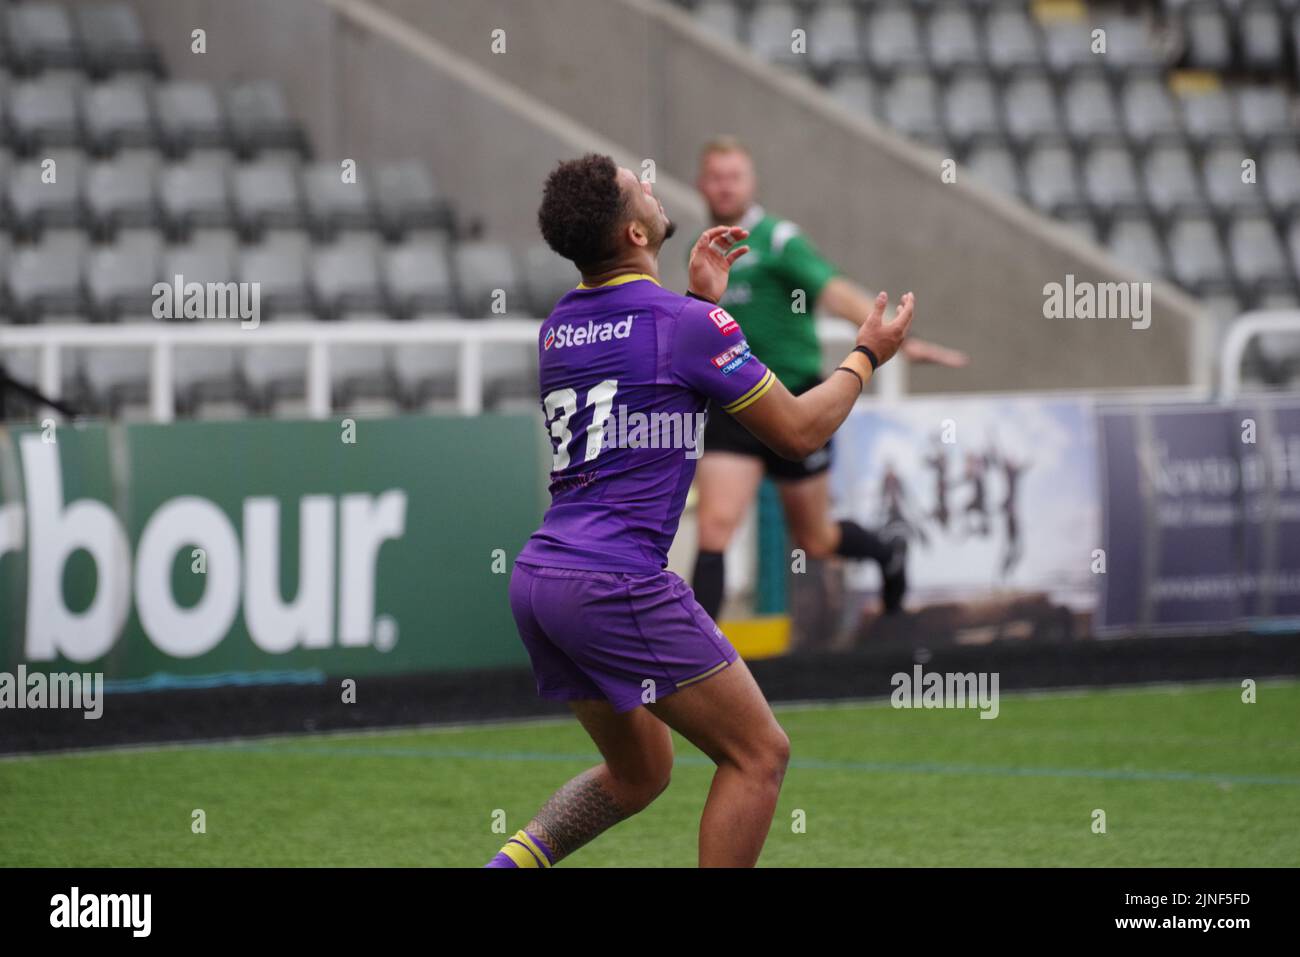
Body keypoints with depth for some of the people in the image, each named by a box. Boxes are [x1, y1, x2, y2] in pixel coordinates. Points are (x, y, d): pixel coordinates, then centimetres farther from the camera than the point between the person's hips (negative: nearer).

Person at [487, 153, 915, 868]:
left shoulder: (559, 326, 13)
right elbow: (798, 431, -1)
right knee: (759, 754, 1)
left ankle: (516, 861, 3)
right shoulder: (688, 325, -9)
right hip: (615, 584, -8)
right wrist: (866, 355, 15)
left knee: (641, 770, 22)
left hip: (538, 579, 8)